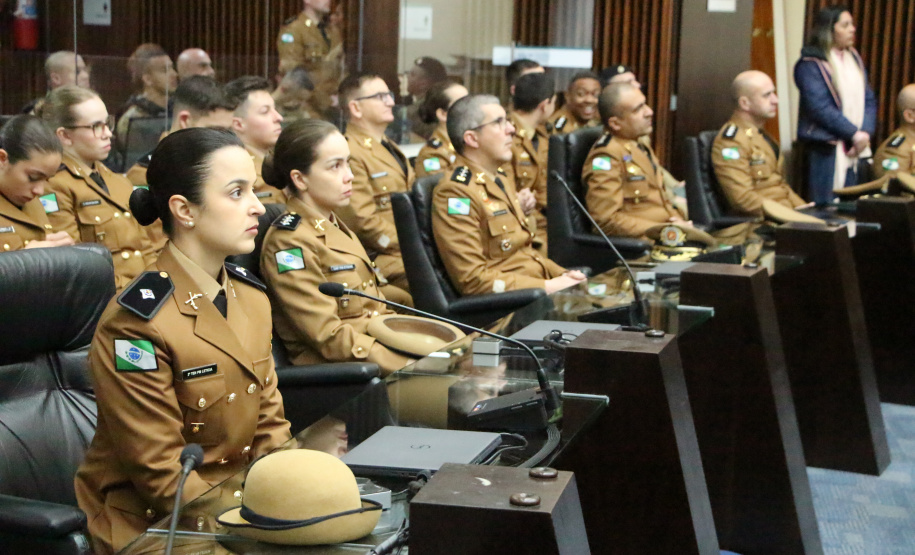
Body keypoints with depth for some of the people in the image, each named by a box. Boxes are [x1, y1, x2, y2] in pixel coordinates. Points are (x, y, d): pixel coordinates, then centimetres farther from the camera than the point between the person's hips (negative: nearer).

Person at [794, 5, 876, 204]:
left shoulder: (854, 59, 14)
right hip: (826, 146, -7)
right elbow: (820, 107, -16)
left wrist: (865, 133, -5)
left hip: (853, 148, 7)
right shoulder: (810, 65, -8)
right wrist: (855, 134, -15)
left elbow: (869, 99, 12)